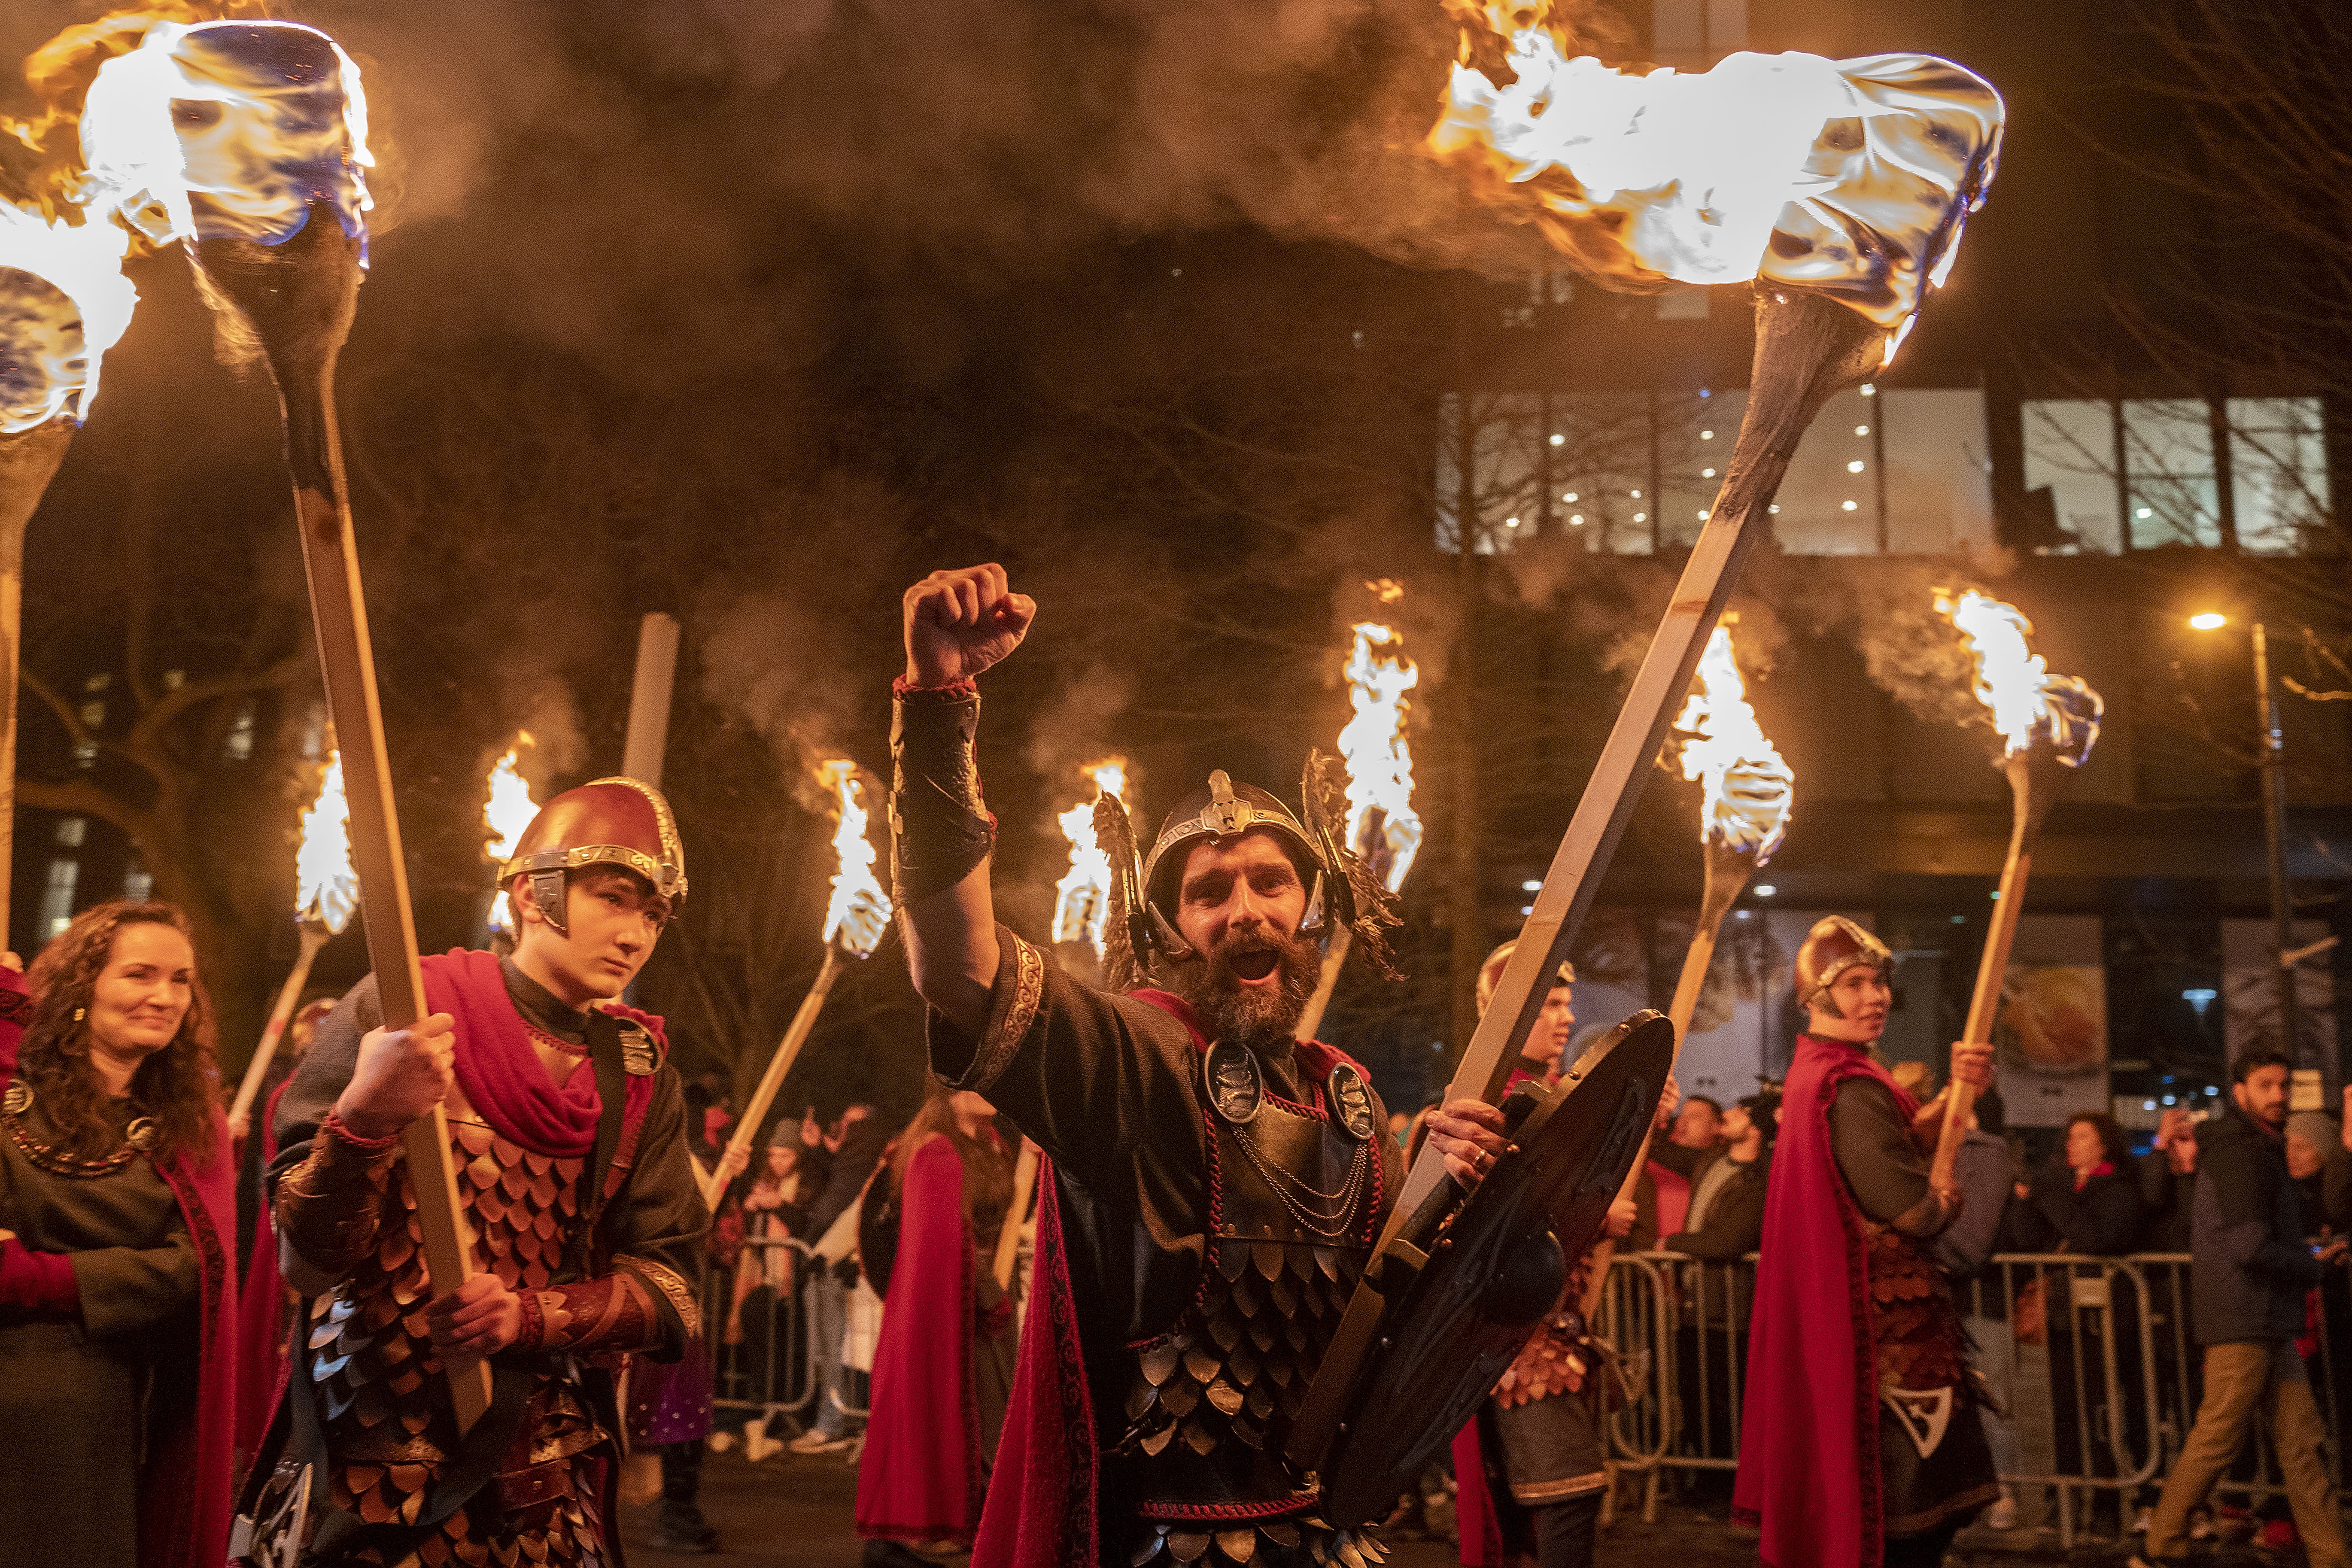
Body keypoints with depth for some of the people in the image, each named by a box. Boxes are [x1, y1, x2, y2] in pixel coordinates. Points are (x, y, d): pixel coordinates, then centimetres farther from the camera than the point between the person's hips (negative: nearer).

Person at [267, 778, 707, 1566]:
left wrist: (531, 1317, -18)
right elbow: (311, 1261, -11)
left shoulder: (640, 1073, 3)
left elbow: (669, 1281, 0)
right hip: (373, 1465, -3)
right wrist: (363, 1118, -30)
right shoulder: (401, 1012, -8)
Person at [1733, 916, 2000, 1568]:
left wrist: (1955, 1091, -1)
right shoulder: (1850, 1089, -20)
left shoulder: (1814, 1070, 12)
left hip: (1833, 1310, 10)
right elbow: (1913, 1212, -21)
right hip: (1885, 1326, -10)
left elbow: (1895, 1141, 13)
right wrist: (1947, 1202, 1)